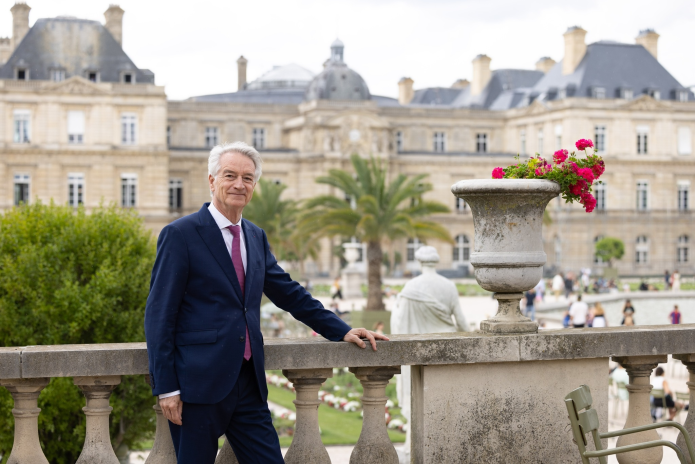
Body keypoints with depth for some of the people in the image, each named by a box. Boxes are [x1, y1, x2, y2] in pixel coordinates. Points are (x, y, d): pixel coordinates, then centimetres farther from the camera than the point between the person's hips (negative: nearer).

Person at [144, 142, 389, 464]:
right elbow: (158, 316, -8)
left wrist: (341, 331, 16)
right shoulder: (180, 235, -6)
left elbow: (289, 293, 23)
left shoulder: (256, 238, 14)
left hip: (248, 384, 6)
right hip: (198, 384, -6)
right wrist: (165, 387, -13)